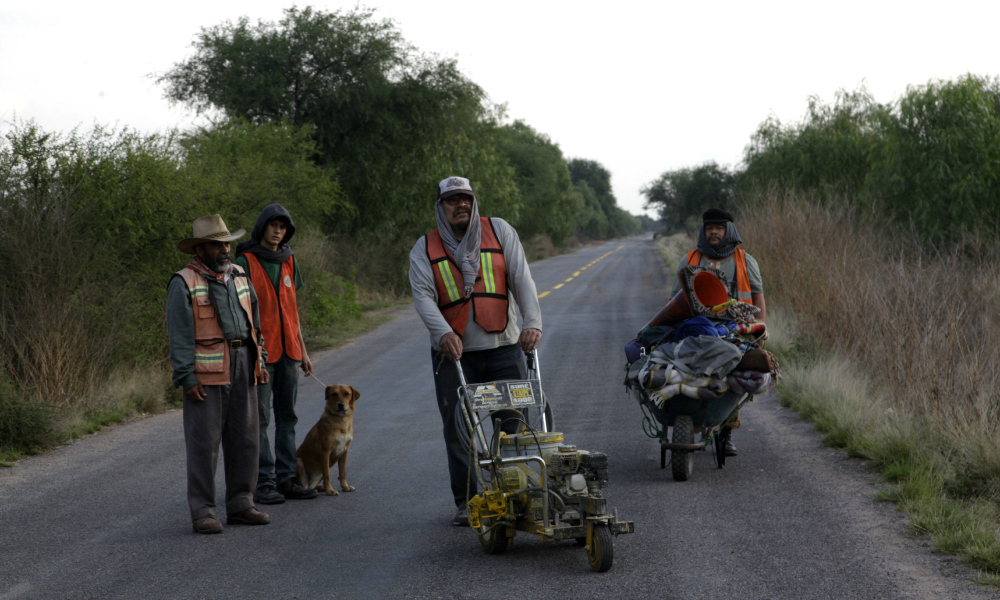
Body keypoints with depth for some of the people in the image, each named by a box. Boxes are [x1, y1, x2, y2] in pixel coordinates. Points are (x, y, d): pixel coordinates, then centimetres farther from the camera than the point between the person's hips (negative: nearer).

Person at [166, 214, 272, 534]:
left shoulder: (238, 277, 15)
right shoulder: (184, 283, -6)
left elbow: (253, 322, 21)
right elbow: (180, 335, -10)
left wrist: (260, 361, 14)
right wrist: (187, 378, -15)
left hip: (242, 369, 7)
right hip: (206, 374, -6)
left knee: (244, 439, 8)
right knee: (204, 442, -5)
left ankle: (240, 505, 16)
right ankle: (202, 512, -1)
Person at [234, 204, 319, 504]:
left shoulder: (288, 261, 13)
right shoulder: (245, 262, -6)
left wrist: (303, 350, 17)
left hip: (288, 351, 6)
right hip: (260, 352, -6)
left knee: (287, 417, 9)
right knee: (259, 419, -4)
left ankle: (286, 479, 14)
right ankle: (263, 483, -2)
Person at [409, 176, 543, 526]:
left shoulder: (500, 232, 5)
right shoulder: (425, 249, 4)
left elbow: (522, 280, -2)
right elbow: (423, 296, -9)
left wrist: (533, 323, -18)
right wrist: (443, 332, -27)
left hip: (503, 345, 0)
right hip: (453, 352, 0)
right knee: (458, 429, 1)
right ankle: (467, 502, 9)